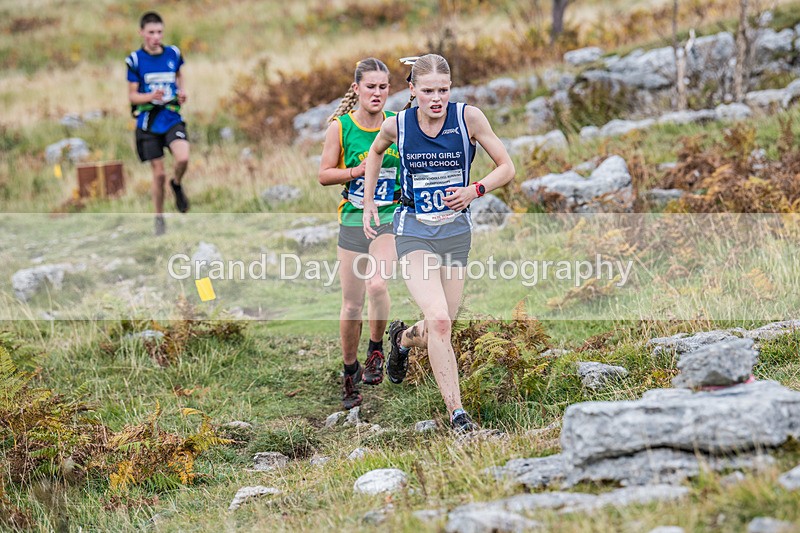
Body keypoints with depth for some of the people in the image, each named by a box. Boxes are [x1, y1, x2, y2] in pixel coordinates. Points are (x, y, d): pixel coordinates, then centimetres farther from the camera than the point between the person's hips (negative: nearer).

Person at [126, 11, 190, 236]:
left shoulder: (173, 54, 3)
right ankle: (159, 217, 20)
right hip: (148, 122, -1)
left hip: (172, 118, 1)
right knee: (158, 173, 1)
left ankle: (177, 184, 9)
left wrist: (182, 90, 5)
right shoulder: (135, 60, -5)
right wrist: (151, 96, -23)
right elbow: (132, 96, -4)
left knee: (183, 158, -25)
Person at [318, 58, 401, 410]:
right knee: (351, 303, 4)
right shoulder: (340, 127, -4)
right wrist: (358, 171, -14)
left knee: (376, 284, -25)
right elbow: (324, 174, 0)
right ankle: (350, 372, 24)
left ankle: (376, 351, 1)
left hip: (392, 216, -1)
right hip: (353, 219, 1)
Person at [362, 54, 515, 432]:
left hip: (455, 230, 2)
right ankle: (456, 412, -15)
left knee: (439, 328, 8)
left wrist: (475, 190, -20)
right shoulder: (397, 125, -7)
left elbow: (506, 168, -2)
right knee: (439, 320, -21)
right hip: (414, 230, -2)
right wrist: (368, 203, 13)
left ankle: (403, 338, 46)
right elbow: (375, 152, 17)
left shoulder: (468, 118, -10)